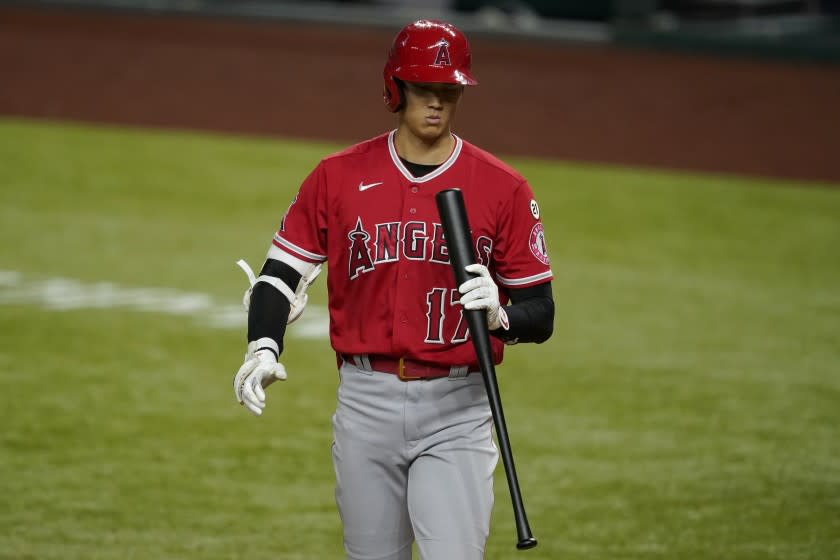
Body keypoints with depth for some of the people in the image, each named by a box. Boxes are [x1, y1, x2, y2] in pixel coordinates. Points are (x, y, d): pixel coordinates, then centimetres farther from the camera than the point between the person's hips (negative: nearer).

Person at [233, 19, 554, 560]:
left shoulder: (504, 189, -1)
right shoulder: (339, 176, 4)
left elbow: (541, 314, 1)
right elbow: (282, 272, 6)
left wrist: (498, 315, -22)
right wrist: (263, 348, -13)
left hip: (456, 411, -2)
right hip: (366, 401, 2)